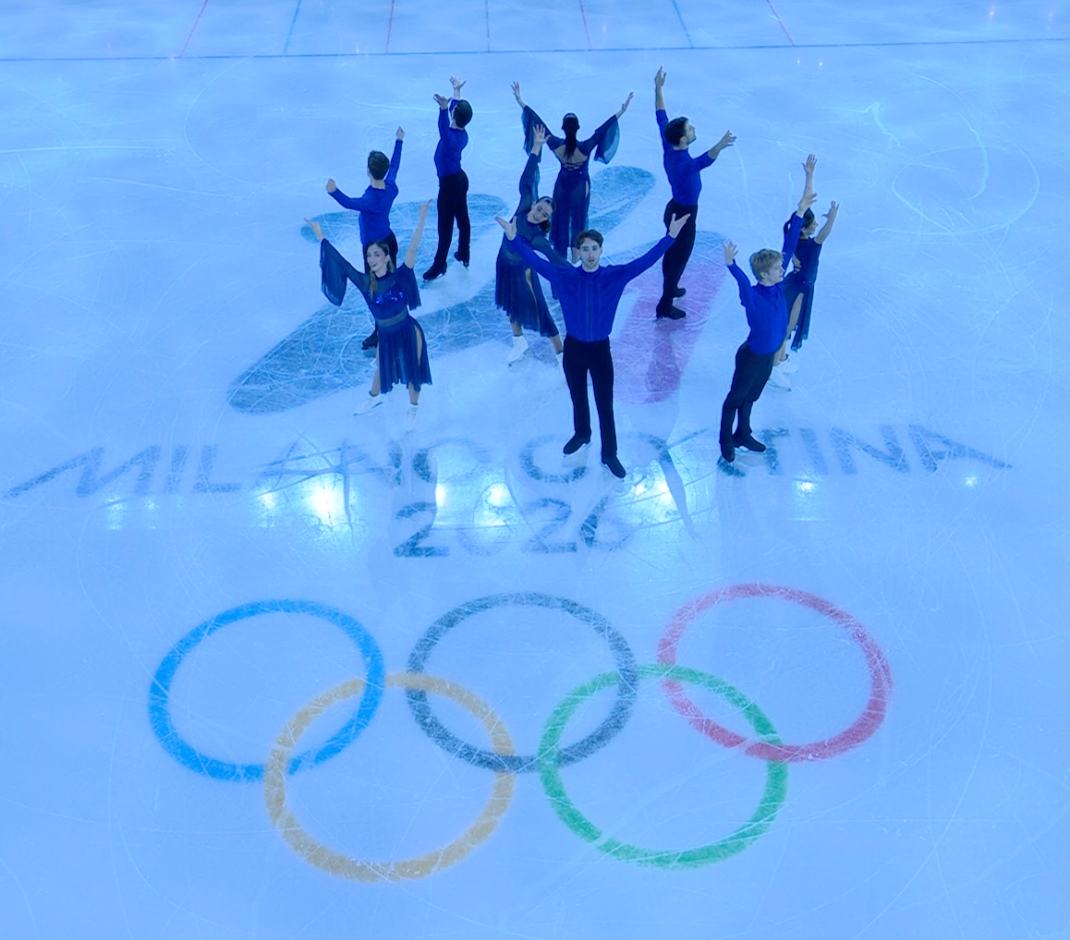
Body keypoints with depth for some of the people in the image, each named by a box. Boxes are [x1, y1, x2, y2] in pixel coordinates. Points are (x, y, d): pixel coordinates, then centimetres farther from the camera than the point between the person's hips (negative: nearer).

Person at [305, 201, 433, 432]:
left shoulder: (399, 277, -19)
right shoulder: (365, 283, -13)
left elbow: (412, 250, -27)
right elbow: (342, 263, -13)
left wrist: (422, 219, -36)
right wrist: (320, 237, -13)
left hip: (409, 332, -3)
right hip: (385, 335, 3)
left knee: (413, 372, 12)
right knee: (381, 368, 26)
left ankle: (413, 409, 36)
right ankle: (374, 397, 55)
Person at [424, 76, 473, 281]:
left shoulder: (451, 138, -30)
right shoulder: (462, 133, -5)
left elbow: (443, 128, -55)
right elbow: (458, 108, 12)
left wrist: (444, 108, -71)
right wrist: (456, 90, 27)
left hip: (449, 183, -9)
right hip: (460, 179, 9)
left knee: (445, 226, 1)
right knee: (463, 219, 21)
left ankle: (439, 266, 12)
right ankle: (464, 256, 37)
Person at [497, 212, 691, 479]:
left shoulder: (615, 275, -12)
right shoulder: (564, 276, -12)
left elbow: (645, 261, -18)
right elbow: (535, 262, -18)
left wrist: (670, 237, -28)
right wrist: (514, 239, -30)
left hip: (600, 349, -1)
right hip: (573, 347, 1)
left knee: (605, 405, 7)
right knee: (578, 398, 22)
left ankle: (609, 454, 23)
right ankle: (581, 434, 49)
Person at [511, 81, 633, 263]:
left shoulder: (556, 145, -27)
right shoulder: (585, 147, -33)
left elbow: (538, 123, -24)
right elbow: (602, 130, -32)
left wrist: (520, 101, -21)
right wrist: (622, 111, -30)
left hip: (562, 185, 2)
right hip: (580, 187, -2)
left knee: (560, 219, 19)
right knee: (578, 220, 19)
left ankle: (559, 255, 33)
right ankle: (576, 255, 35)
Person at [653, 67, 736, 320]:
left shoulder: (668, 149, -12)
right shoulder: (683, 163, -36)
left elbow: (661, 117, -2)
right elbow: (704, 161, -59)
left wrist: (658, 87, 4)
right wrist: (720, 146, -78)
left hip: (675, 209, 9)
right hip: (684, 214, -9)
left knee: (671, 252, 26)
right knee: (679, 258, 4)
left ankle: (670, 288, 47)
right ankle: (665, 306, 13)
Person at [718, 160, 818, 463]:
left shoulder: (777, 285, -12)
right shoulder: (752, 296, -29)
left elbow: (790, 245, -14)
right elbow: (743, 281, -53)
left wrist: (801, 210, -17)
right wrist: (731, 264, -76)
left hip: (769, 355, 7)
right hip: (752, 357, -7)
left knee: (751, 396, 26)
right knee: (736, 397, 15)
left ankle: (743, 435, 46)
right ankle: (726, 441, 34)